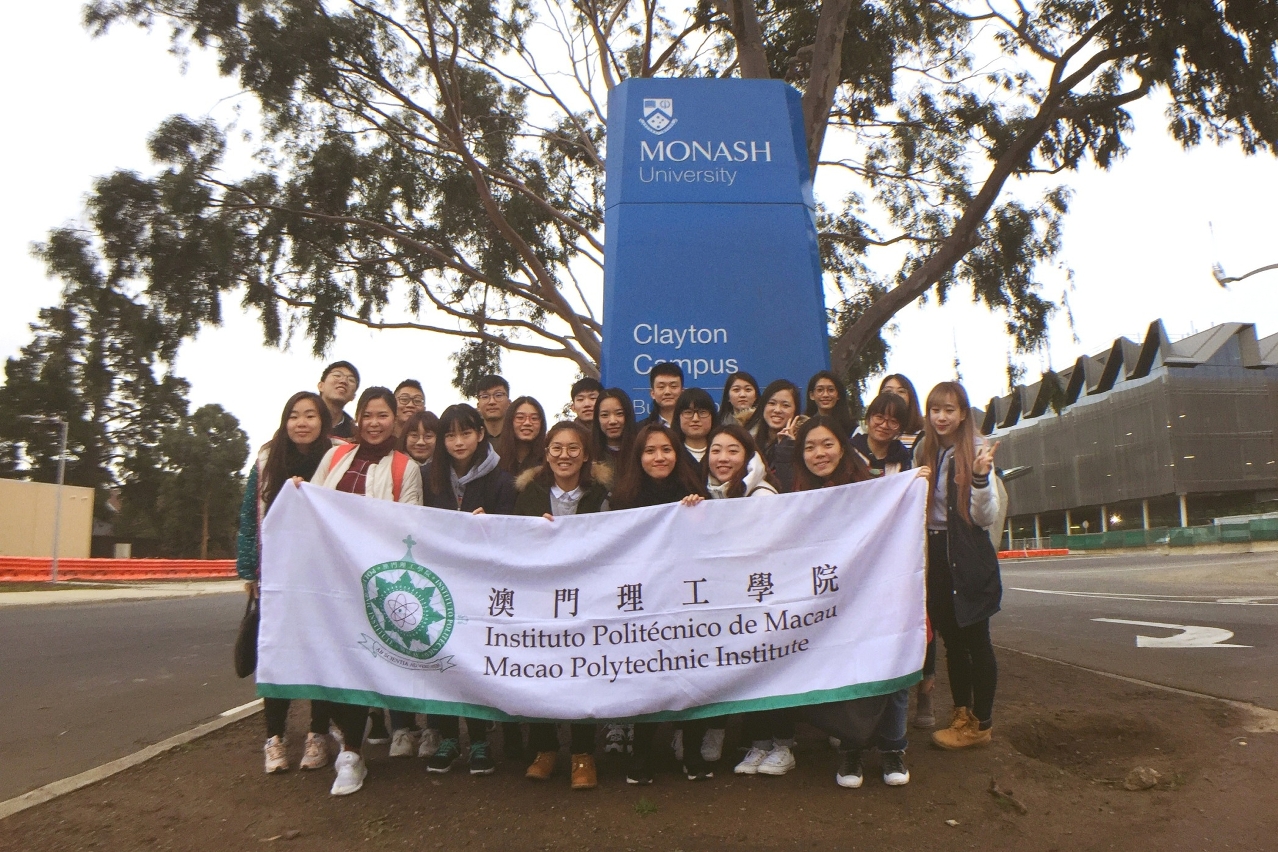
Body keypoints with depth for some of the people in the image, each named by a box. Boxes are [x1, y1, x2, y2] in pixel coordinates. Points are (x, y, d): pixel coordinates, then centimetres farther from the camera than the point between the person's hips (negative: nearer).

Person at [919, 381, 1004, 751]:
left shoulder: (976, 451, -9)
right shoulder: (924, 451, 6)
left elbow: (988, 517, -12)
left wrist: (981, 477, -26)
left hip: (970, 557, -5)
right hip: (936, 554, 6)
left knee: (976, 639, 3)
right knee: (951, 639, 13)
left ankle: (981, 724, 14)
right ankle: (962, 716, 26)